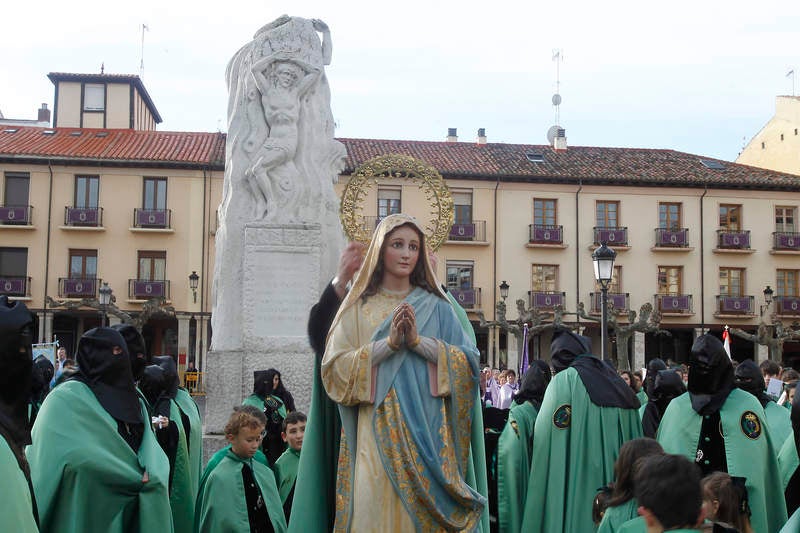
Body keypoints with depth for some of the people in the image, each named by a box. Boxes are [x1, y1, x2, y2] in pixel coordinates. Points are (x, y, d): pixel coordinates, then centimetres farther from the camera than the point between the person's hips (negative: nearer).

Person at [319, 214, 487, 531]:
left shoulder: (436, 307, 11)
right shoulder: (359, 308, 8)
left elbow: (468, 361, 2)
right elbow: (335, 367, -2)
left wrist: (419, 340, -10)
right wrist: (389, 342, -12)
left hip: (427, 430, 1)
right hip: (377, 430, -1)